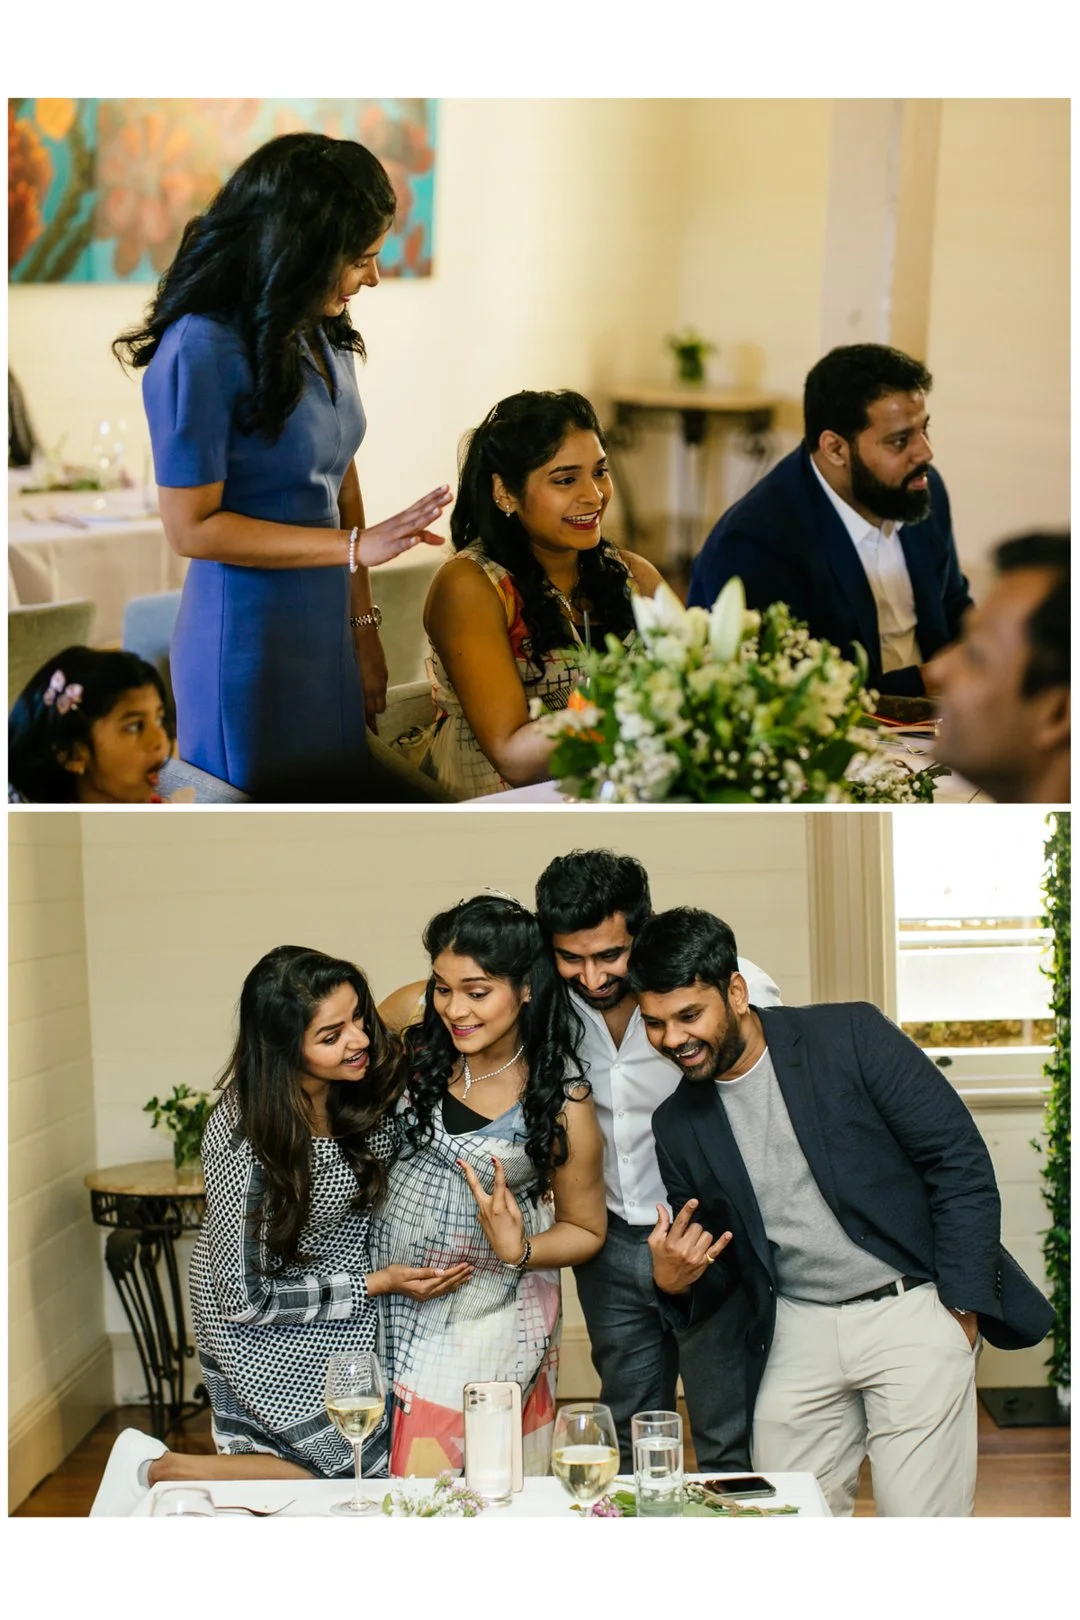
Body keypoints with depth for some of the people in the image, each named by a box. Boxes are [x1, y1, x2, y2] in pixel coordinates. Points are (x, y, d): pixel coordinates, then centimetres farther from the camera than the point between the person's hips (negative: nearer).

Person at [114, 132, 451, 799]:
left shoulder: (324, 335, 4)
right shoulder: (202, 351, -19)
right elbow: (191, 526, -17)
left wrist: (364, 626, 10)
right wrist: (358, 547, -19)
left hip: (329, 638, 7)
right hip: (250, 648, -7)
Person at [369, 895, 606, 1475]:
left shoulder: (562, 1102, -14)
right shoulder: (419, 1053, -6)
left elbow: (584, 1230, -3)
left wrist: (517, 1251, -21)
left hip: (486, 1317, -4)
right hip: (392, 1296, 4)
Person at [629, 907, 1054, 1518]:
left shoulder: (851, 1037, -6)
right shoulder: (678, 1126, 8)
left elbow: (961, 1163, -7)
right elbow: (715, 1267, 17)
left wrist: (960, 1309, -11)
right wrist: (676, 1281, -8)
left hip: (911, 1313, -4)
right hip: (798, 1333, 5)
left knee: (920, 1523, -10)